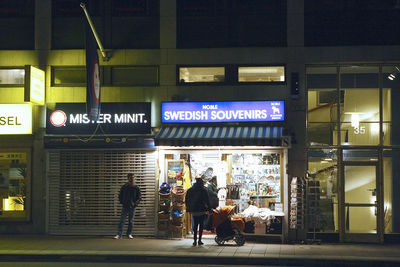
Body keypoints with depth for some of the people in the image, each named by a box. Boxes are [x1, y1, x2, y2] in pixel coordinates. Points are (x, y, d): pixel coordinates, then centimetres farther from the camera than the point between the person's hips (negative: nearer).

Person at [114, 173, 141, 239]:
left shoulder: (136, 188, 2)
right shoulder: (124, 187, 4)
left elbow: (139, 197, 5)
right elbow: (120, 196, 13)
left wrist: (135, 203, -7)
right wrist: (122, 202, 1)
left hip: (132, 207, 0)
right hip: (125, 206, 0)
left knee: (131, 221, 6)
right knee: (122, 220, -5)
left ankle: (129, 234, 17)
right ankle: (119, 234, -6)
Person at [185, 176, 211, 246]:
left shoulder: (190, 190, 5)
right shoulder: (203, 190, -7)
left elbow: (186, 200, 10)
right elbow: (207, 200, -8)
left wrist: (188, 209, 15)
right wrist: (208, 208, -2)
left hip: (194, 211, 4)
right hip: (202, 210, -4)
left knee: (195, 225, 11)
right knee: (201, 225, 4)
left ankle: (195, 240, 2)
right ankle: (199, 240, 0)